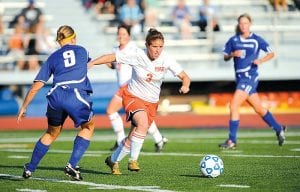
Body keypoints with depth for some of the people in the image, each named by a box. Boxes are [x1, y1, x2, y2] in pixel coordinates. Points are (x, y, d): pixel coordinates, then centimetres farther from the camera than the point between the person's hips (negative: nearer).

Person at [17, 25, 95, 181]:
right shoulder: (82, 51, 18)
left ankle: (29, 169, 30)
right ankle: (72, 165, 9)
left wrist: (23, 107, 20)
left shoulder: (53, 57, 19)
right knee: (88, 127, 22)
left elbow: (36, 86, 15)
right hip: (77, 96, -3)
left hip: (56, 96, 3)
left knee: (51, 133, 24)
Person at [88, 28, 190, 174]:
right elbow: (111, 57, -14)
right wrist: (90, 63, -24)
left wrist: (185, 86, -32)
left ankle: (113, 160, 31)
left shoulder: (166, 60, -13)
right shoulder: (137, 55, -18)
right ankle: (133, 160, -21)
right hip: (133, 96, -3)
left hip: (151, 103, 4)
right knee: (143, 124, -33)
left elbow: (185, 77, -10)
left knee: (132, 138, 4)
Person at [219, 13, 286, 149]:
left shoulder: (256, 40, -3)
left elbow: (271, 53, 4)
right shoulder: (233, 40, 8)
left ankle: (232, 141, -8)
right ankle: (279, 129, 33)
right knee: (259, 109, 13)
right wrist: (233, 54, -8)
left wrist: (261, 60, -13)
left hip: (250, 76, -5)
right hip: (240, 77, 5)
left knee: (233, 106, -15)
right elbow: (225, 57, 12)